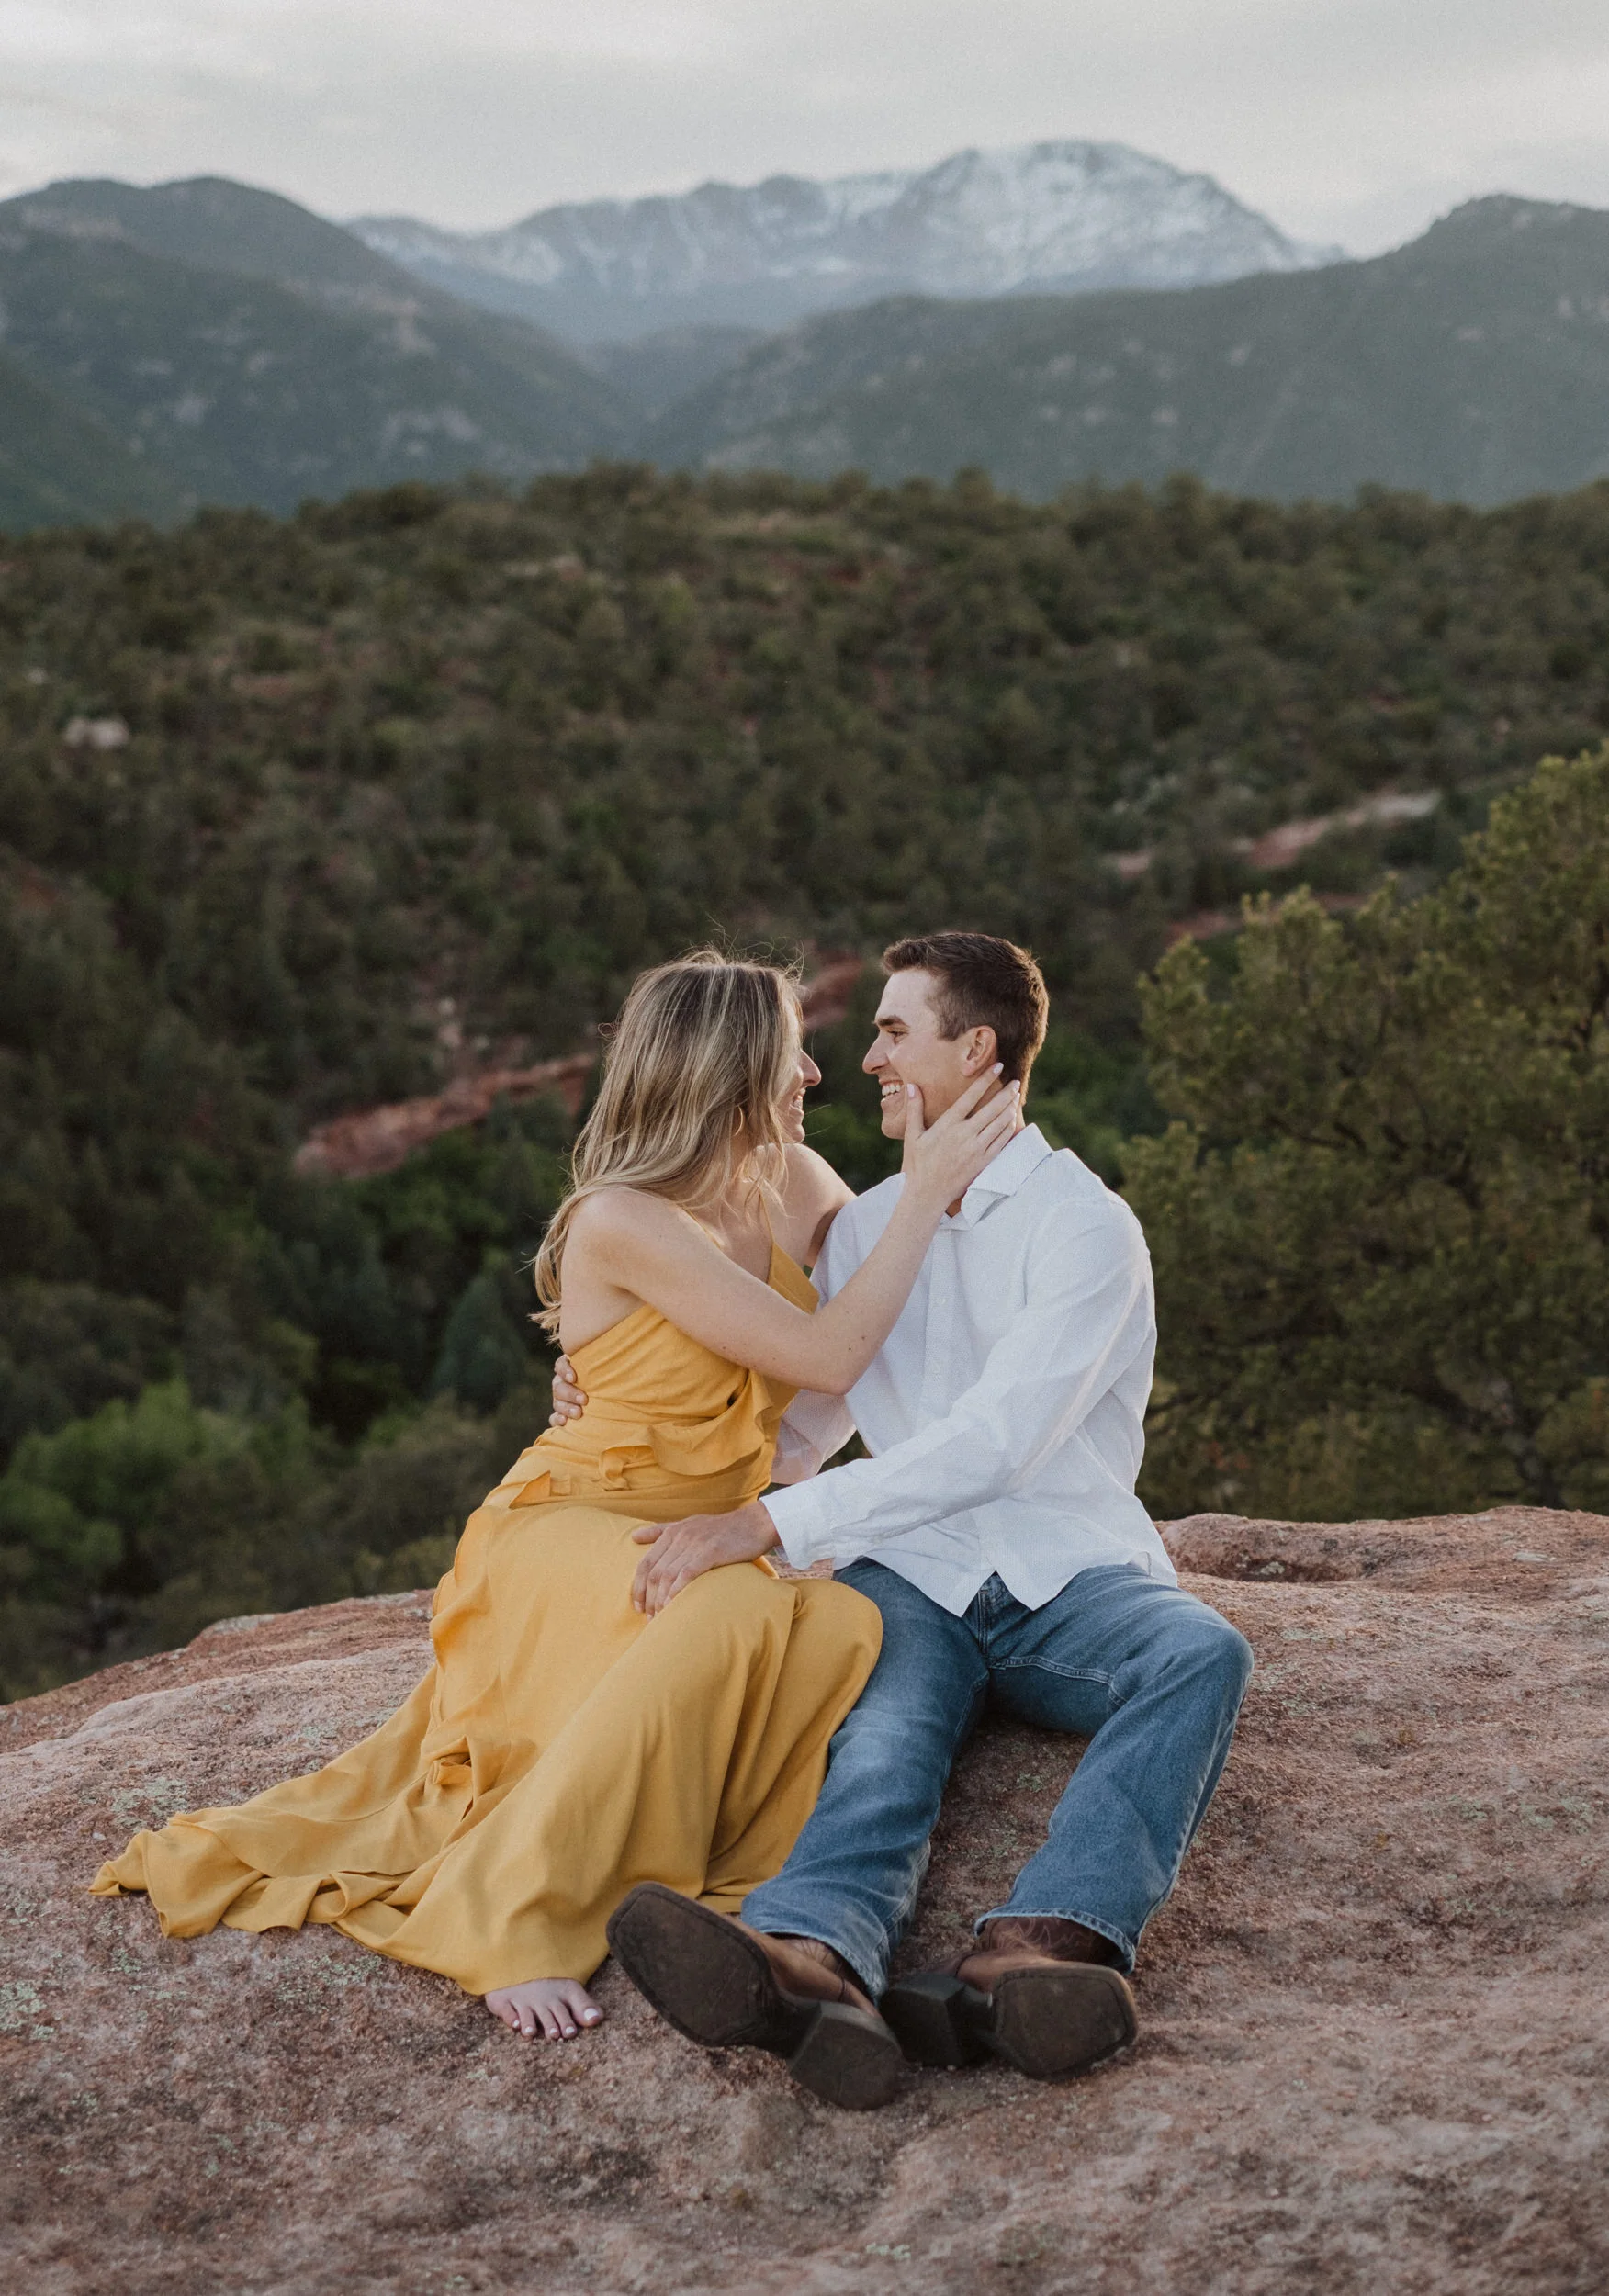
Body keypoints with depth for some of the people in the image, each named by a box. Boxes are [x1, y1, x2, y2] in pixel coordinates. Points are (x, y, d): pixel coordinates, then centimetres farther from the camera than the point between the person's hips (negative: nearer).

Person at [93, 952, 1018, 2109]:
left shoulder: (792, 1184, 5)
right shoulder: (623, 1224, -18)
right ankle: (510, 1919, -31)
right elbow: (828, 1356, -19)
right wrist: (928, 1191, -15)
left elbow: (884, 1319, 25)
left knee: (845, 1627, -29)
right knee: (732, 1618, -39)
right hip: (575, 1536, -6)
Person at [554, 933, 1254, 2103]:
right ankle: (806, 1952, -64)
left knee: (1201, 1652, -36)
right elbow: (791, 1435, 28)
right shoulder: (865, 1227, 18)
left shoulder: (1085, 1226, -4)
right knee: (885, 1736, -32)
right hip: (911, 1577, 3)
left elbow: (993, 1443, -18)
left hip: (1069, 1575, -3)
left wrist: (772, 1523, -23)